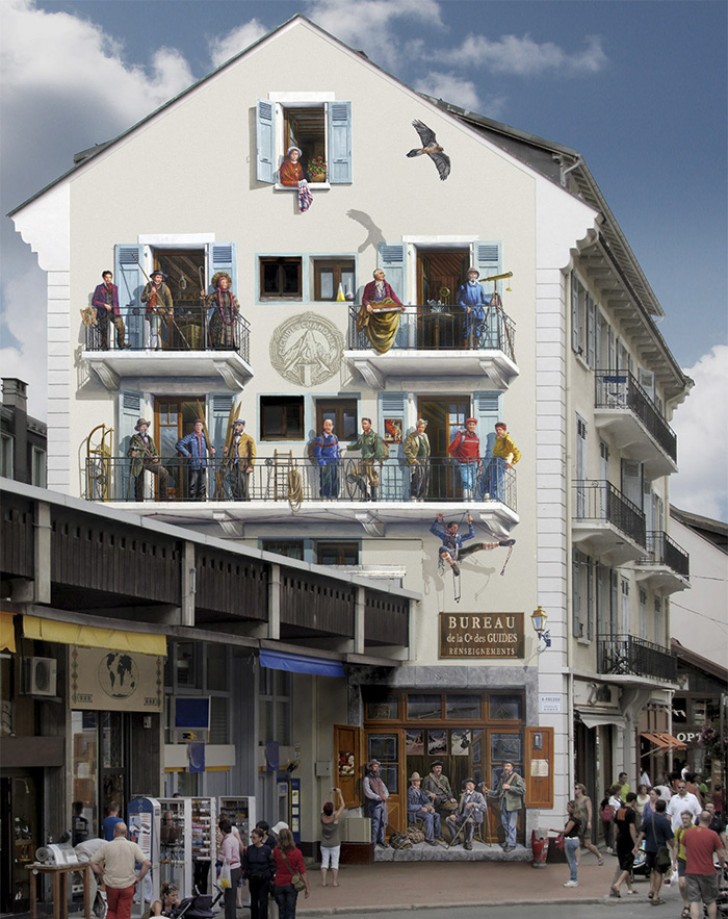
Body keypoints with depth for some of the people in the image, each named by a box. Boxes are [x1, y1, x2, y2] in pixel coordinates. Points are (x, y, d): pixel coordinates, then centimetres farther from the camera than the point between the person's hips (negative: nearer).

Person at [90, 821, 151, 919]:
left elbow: (92, 862, -4)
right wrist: (138, 878, 0)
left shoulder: (106, 846, -5)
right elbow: (147, 864, -11)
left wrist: (102, 875, 6)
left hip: (111, 885, 0)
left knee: (111, 911, 22)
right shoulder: (133, 846, -6)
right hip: (127, 885, 0)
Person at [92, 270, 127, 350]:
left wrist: (117, 310, 17)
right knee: (104, 332, 0)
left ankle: (121, 344, -3)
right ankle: (104, 348, 10)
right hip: (103, 313, -3)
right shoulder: (99, 288, 1)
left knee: (121, 328, -14)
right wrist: (104, 305, -12)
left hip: (114, 312, 3)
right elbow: (94, 302, -3)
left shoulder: (115, 287, 13)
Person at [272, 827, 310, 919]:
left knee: (282, 911, 15)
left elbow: (274, 867, 5)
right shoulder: (297, 853, -13)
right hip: (291, 885, -1)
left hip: (278, 885, 1)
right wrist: (307, 887, -9)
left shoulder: (276, 852, -11)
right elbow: (302, 872, -13)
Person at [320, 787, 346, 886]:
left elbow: (323, 805, 6)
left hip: (324, 844, 3)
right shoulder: (335, 817, -17)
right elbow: (342, 806, -8)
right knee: (334, 863, 2)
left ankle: (323, 881, 3)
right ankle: (334, 881, 1)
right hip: (335, 844, -3)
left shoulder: (322, 817, -10)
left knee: (324, 862, 6)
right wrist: (339, 794, 0)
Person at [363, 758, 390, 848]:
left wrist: (386, 795, -4)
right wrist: (379, 797, -17)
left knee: (383, 822, 6)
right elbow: (368, 793, -12)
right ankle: (373, 842, -2)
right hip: (374, 804, -7)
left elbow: (385, 788, 20)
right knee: (375, 823, -8)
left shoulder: (379, 778, 19)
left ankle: (381, 840, 16)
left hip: (383, 803, 7)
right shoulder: (367, 779, -3)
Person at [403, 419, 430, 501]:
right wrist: (413, 459, -14)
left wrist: (427, 457, 13)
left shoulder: (425, 436, 19)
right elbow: (406, 449, -10)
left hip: (425, 461, 7)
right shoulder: (411, 436, -5)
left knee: (424, 482, 6)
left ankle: (421, 498, 13)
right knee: (415, 481, -11)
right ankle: (413, 498, -8)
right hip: (416, 461, -7)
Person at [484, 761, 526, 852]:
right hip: (503, 804, 7)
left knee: (511, 825, -4)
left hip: (512, 804, -7)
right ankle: (508, 841, 27)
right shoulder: (502, 778, 15)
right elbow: (497, 792, 18)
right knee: (505, 824, 14)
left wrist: (509, 787, -19)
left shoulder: (516, 777, -6)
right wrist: (489, 792, 4)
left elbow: (522, 790, -16)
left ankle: (511, 844, 2)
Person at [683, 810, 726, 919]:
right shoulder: (713, 835, -10)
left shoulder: (688, 833, 1)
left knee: (694, 901, 1)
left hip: (691, 871, 2)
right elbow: (721, 855, -7)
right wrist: (722, 865, 13)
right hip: (708, 872, -2)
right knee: (711, 901, 14)